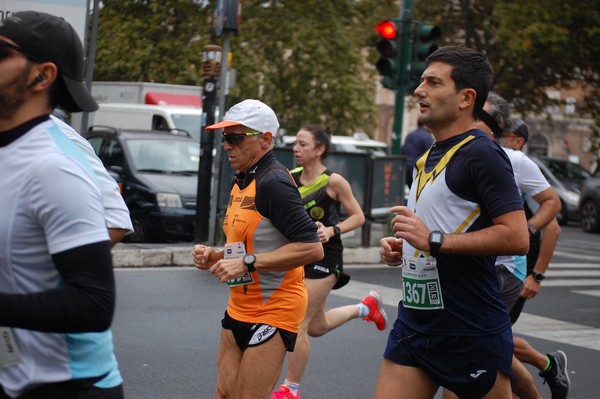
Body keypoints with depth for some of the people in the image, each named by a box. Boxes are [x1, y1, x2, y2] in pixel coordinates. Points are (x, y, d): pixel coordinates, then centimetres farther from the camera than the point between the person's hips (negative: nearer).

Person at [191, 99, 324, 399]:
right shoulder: (240, 183, 12)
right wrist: (217, 257, 6)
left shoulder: (273, 183, -18)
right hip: (240, 309, 9)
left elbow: (312, 248, -26)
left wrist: (248, 263, -26)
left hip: (273, 312, -9)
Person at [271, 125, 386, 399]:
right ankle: (366, 307, 43)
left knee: (298, 324, -6)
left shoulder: (333, 181, -12)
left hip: (324, 259, -7)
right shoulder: (289, 178, 1)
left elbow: (358, 217, -5)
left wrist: (332, 230, -20)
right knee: (317, 327, 19)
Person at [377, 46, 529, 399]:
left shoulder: (482, 154, -13)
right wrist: (402, 248, 10)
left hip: (472, 333, -8)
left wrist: (433, 241, -22)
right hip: (414, 325, 8)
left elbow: (516, 237, -22)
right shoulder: (429, 157, 16)